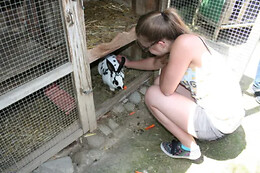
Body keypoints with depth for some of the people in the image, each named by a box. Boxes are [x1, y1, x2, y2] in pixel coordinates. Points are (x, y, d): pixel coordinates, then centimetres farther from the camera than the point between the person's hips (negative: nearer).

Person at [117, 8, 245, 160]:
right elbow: (155, 62, 21)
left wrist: (165, 65, -3)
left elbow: (166, 90, -20)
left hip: (218, 124, -9)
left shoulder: (184, 43, -27)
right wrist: (129, 63, 34)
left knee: (152, 95, -7)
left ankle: (189, 148, 6)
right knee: (160, 82, 11)